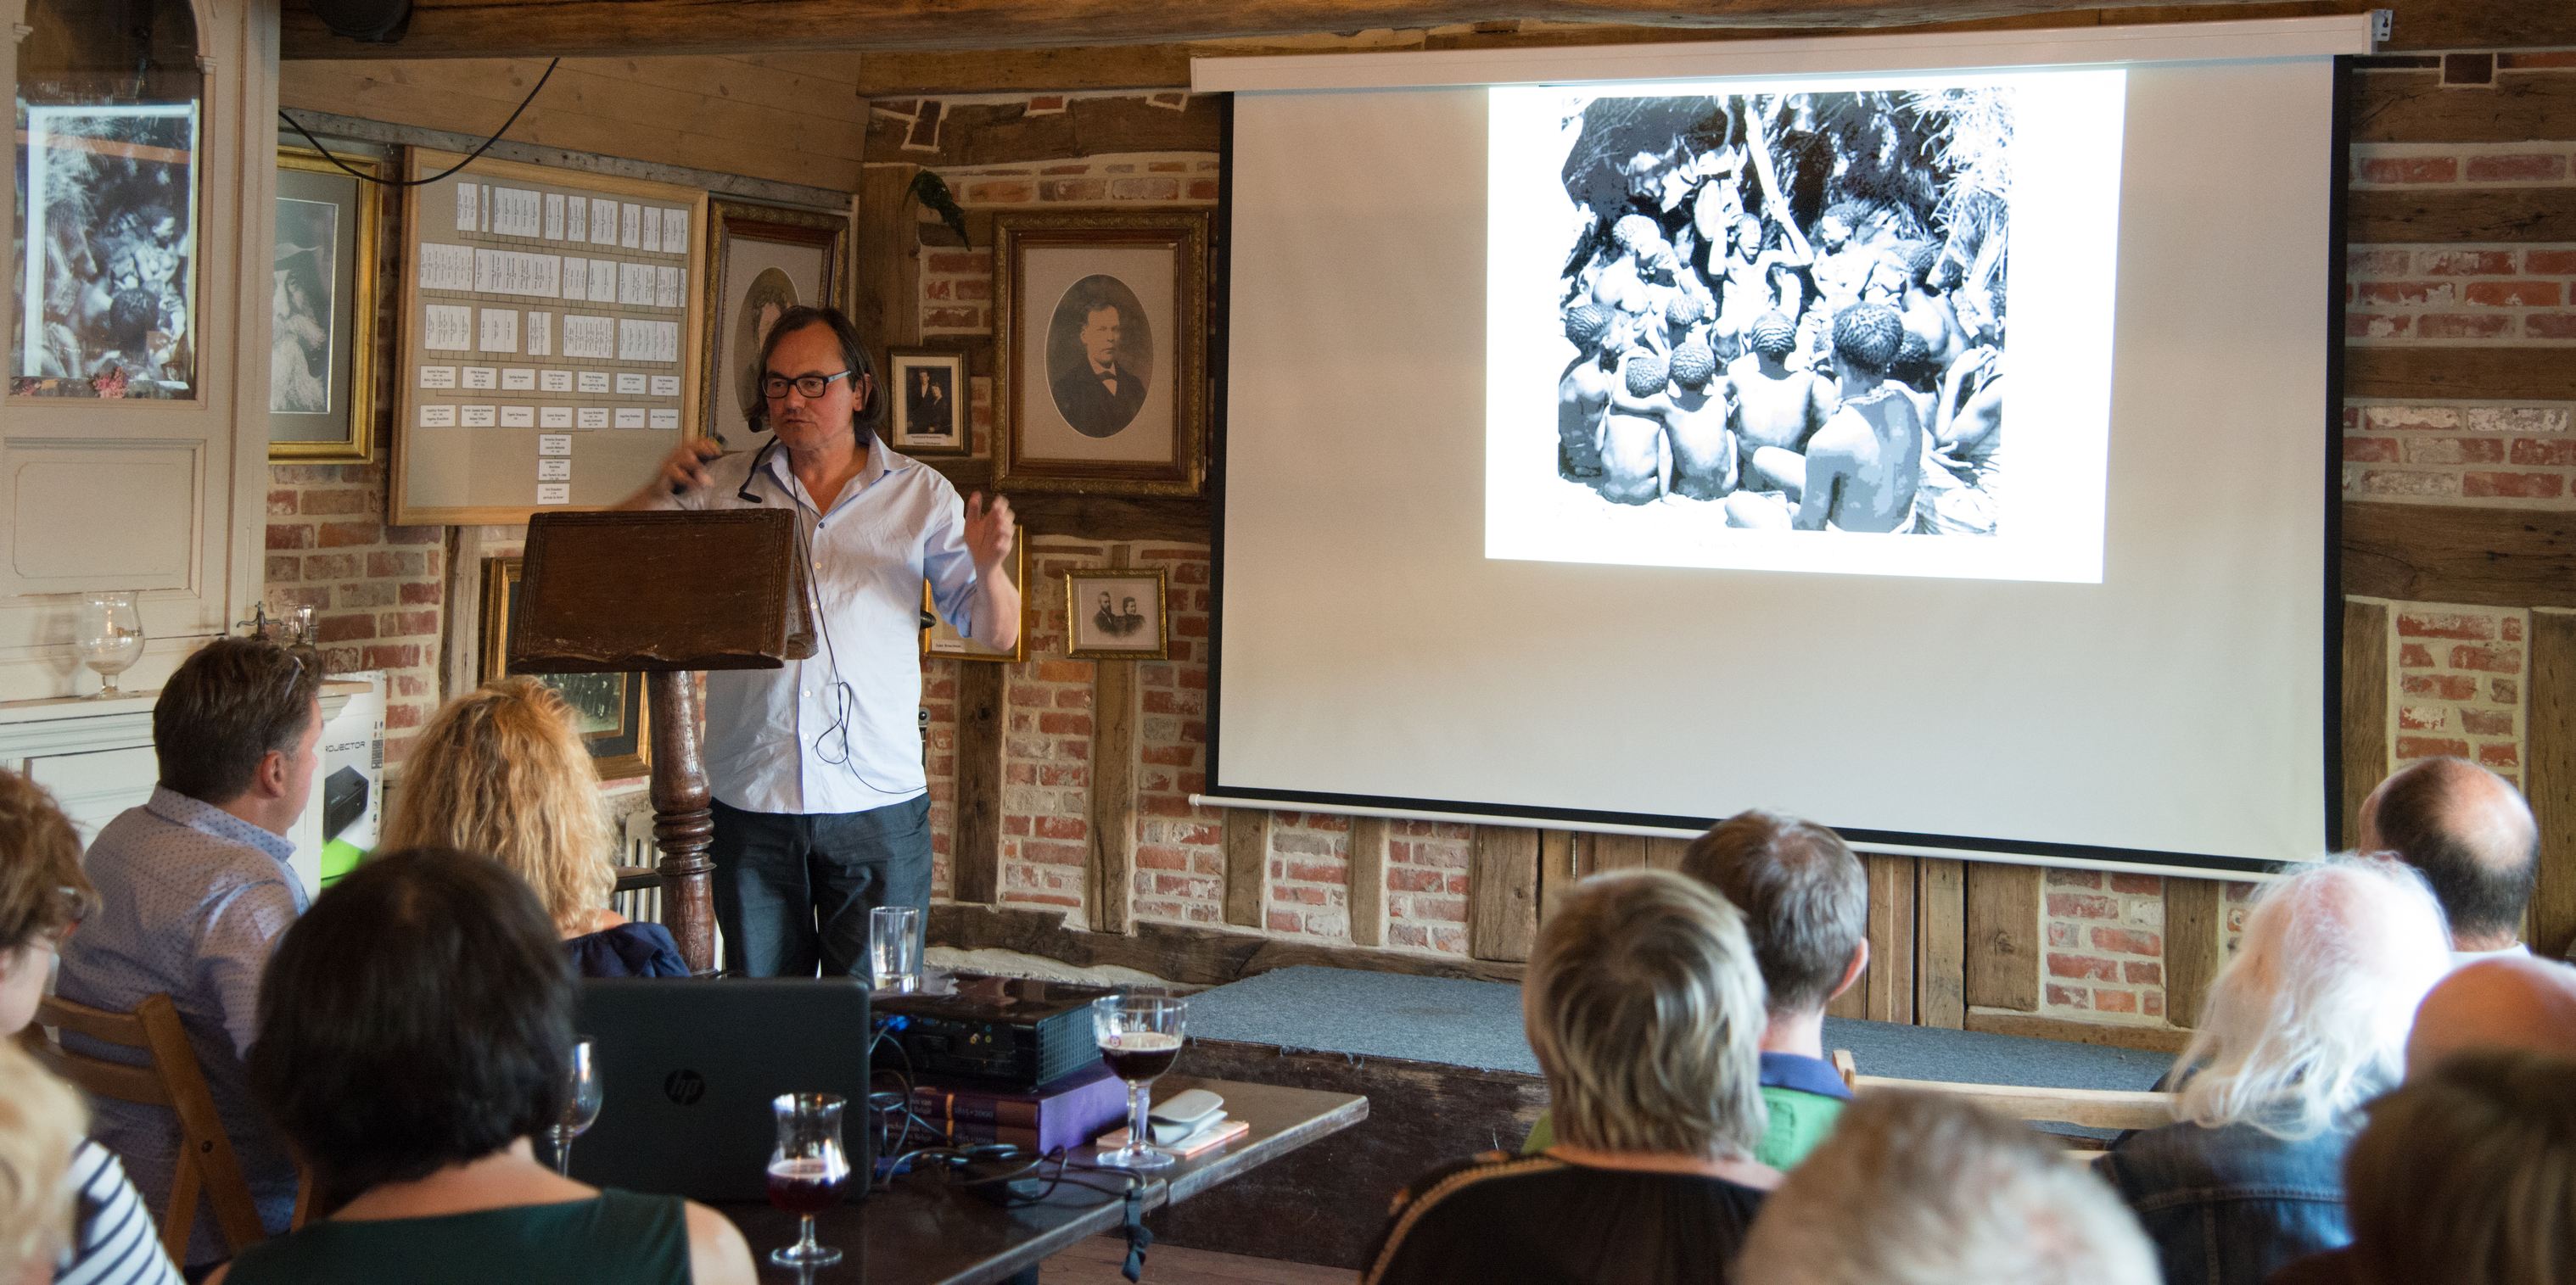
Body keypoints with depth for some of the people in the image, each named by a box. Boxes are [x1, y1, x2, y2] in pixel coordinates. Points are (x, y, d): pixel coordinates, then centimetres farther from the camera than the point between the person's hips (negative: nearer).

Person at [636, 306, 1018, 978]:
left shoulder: (920, 494, 6)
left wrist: (987, 566, -17)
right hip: (752, 802, 1)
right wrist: (660, 490, -11)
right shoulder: (723, 487, 7)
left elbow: (998, 633, 5)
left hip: (879, 806, -1)